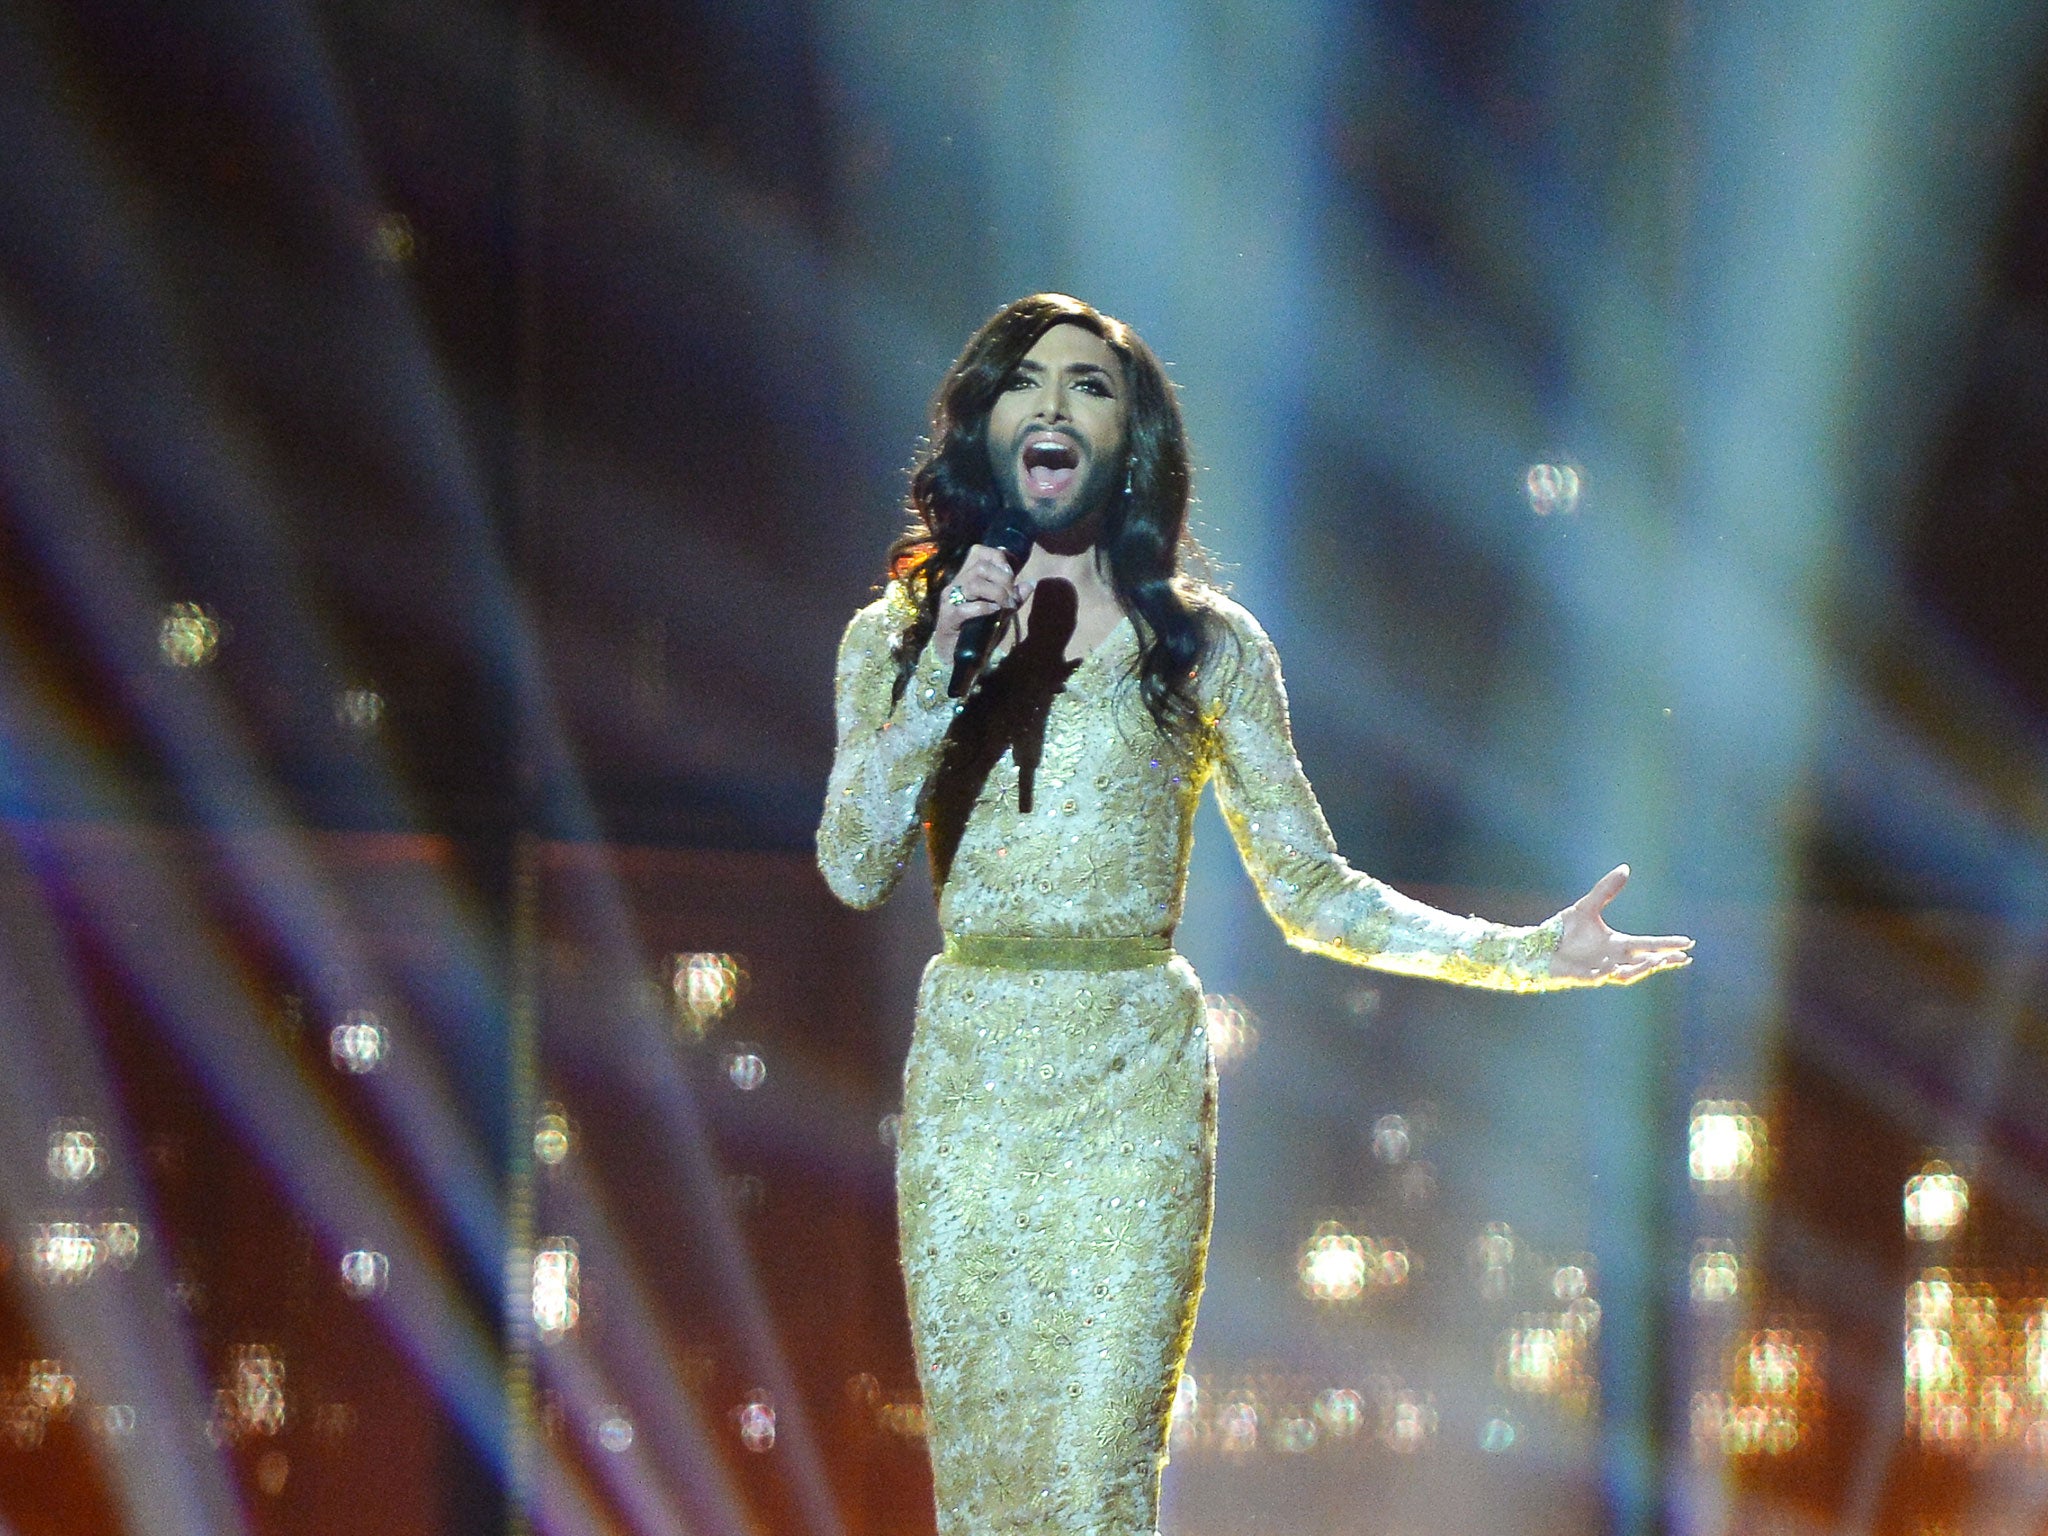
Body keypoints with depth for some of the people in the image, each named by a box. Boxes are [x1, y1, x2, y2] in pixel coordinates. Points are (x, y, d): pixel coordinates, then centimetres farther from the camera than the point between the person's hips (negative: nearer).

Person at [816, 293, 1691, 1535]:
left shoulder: (1204, 646, 6)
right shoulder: (894, 637, 10)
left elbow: (1309, 893, 7)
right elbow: (855, 871, -2)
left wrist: (1526, 953, -2)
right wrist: (944, 670, -8)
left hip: (1134, 1095, -2)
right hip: (967, 1089, 2)